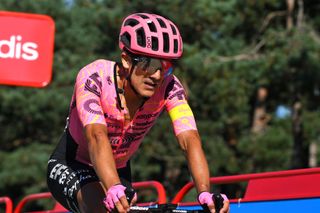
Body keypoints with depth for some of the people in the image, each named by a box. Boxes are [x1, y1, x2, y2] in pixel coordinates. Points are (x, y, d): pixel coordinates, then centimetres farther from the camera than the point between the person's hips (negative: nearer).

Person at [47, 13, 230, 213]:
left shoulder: (169, 87, -22)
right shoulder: (94, 77, -31)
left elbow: (190, 139, -33)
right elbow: (96, 136, -45)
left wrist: (205, 192, -51)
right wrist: (114, 189, -62)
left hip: (118, 171, 5)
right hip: (68, 167, -5)